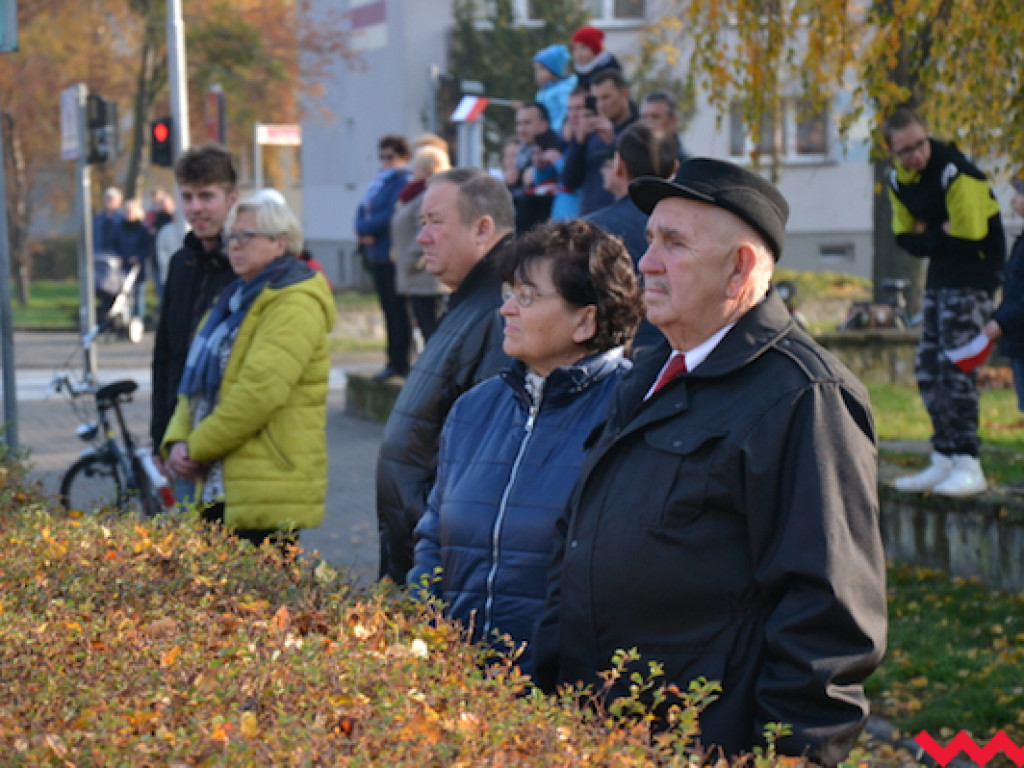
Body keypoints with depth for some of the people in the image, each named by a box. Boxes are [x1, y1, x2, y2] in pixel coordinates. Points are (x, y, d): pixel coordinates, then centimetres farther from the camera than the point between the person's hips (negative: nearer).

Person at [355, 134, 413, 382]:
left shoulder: (403, 181, -10)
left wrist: (365, 227, -8)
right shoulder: (380, 180, 17)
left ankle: (399, 363, -2)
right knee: (389, 308, 12)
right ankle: (394, 362, 17)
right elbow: (363, 210, 15)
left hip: (393, 256, -9)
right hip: (377, 254, 9)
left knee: (396, 309, -5)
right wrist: (364, 233, -5)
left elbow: (391, 215, -19)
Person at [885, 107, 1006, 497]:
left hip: (973, 277, -9)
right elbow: (905, 238, 6)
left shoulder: (954, 173, -22)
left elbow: (970, 236, -24)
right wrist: (940, 237, -14)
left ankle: (968, 467, -12)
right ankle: (944, 461, 17)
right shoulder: (898, 180, 4)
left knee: (955, 366, -14)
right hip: (940, 275, 9)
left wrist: (928, 237, -9)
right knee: (928, 369, 9)